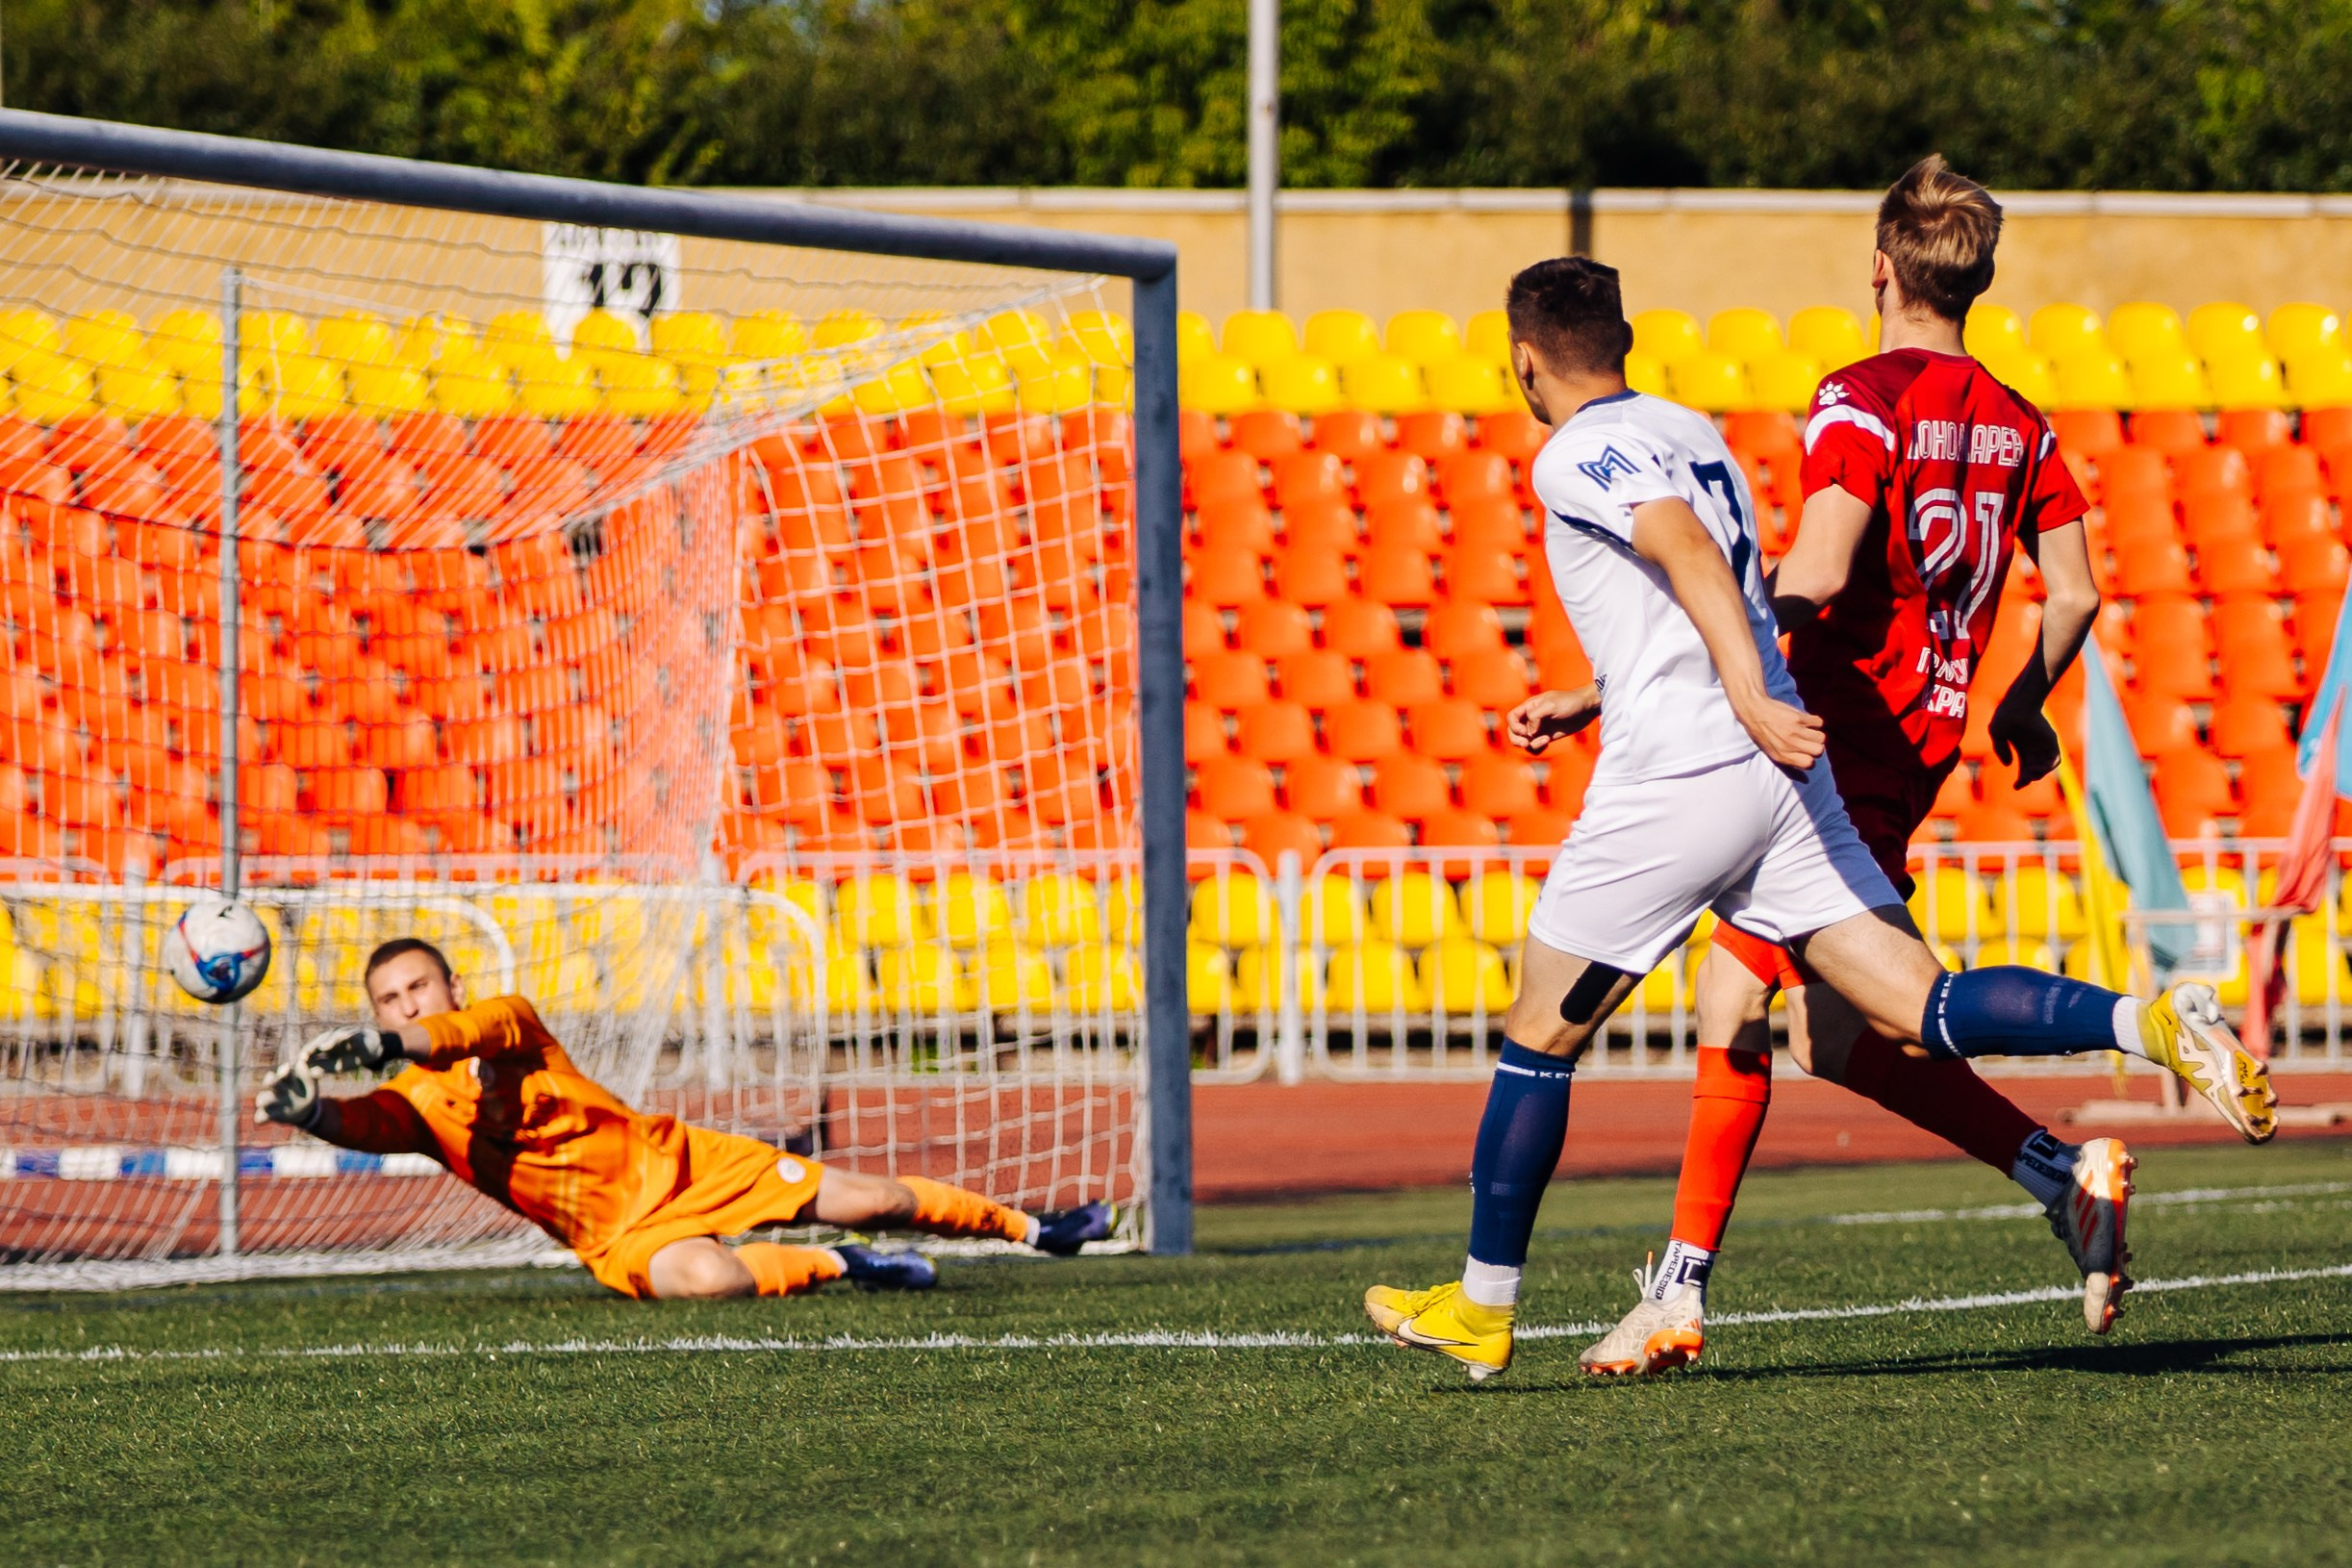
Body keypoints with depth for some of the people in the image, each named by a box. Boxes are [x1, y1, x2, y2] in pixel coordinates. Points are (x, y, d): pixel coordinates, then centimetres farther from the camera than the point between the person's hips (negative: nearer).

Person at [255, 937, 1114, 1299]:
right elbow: (369, 1124, -29)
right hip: (615, 1231, -1)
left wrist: (390, 1046, -48)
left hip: (672, 1158, 1)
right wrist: (314, 1111, -53)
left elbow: (493, 1022, -31)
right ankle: (835, 1267, -10)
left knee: (870, 1198, 4)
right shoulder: (416, 1103, -5)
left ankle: (1030, 1228, 26)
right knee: (705, 1277, -37)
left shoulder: (512, 1026, -6)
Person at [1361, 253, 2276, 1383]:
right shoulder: (1688, 433, 20)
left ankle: (1482, 1308, 15)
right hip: (1780, 780, 7)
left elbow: (1690, 553, -23)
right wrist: (1586, 701, 38)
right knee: (1923, 1015, -1)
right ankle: (2147, 1024, -24)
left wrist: (1750, 698, -34)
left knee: (1539, 1036, 8)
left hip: (1675, 781, -7)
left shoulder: (1576, 459, -6)